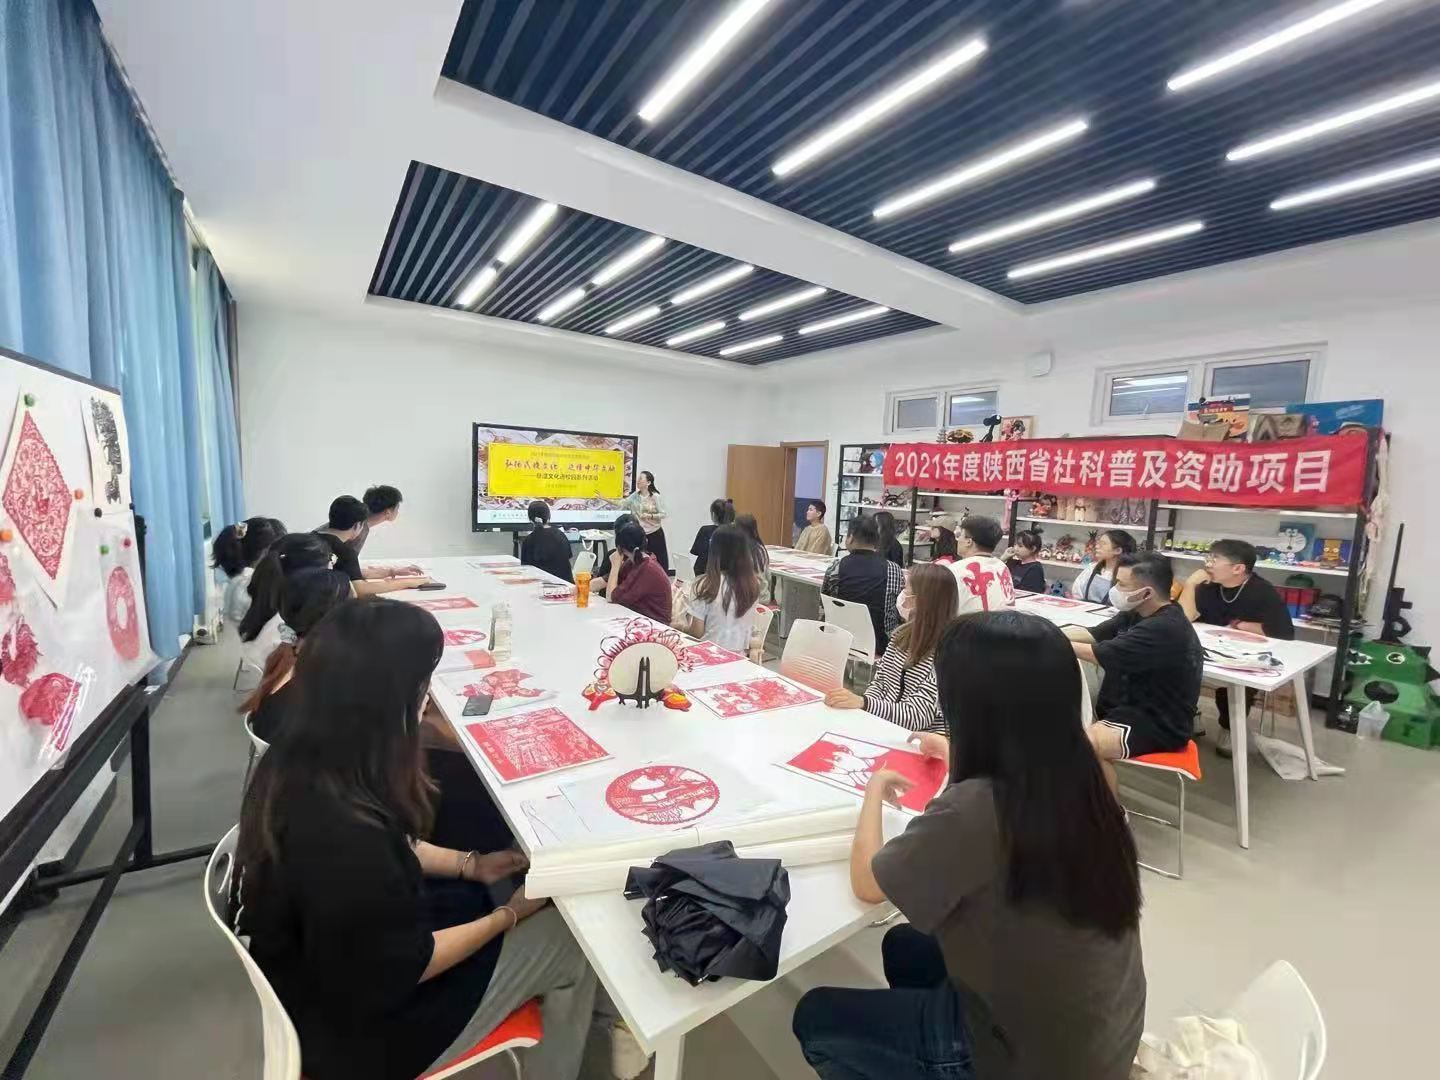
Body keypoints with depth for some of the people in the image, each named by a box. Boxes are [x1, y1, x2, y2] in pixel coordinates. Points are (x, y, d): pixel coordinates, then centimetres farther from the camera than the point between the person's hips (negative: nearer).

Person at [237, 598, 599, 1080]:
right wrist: (508, 915, -11)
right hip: (360, 1022, -7)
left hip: (324, 970, 7)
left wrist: (470, 865, 1)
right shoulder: (343, 835, -40)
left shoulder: (297, 761, -13)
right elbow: (403, 968, -24)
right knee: (573, 943, 3)